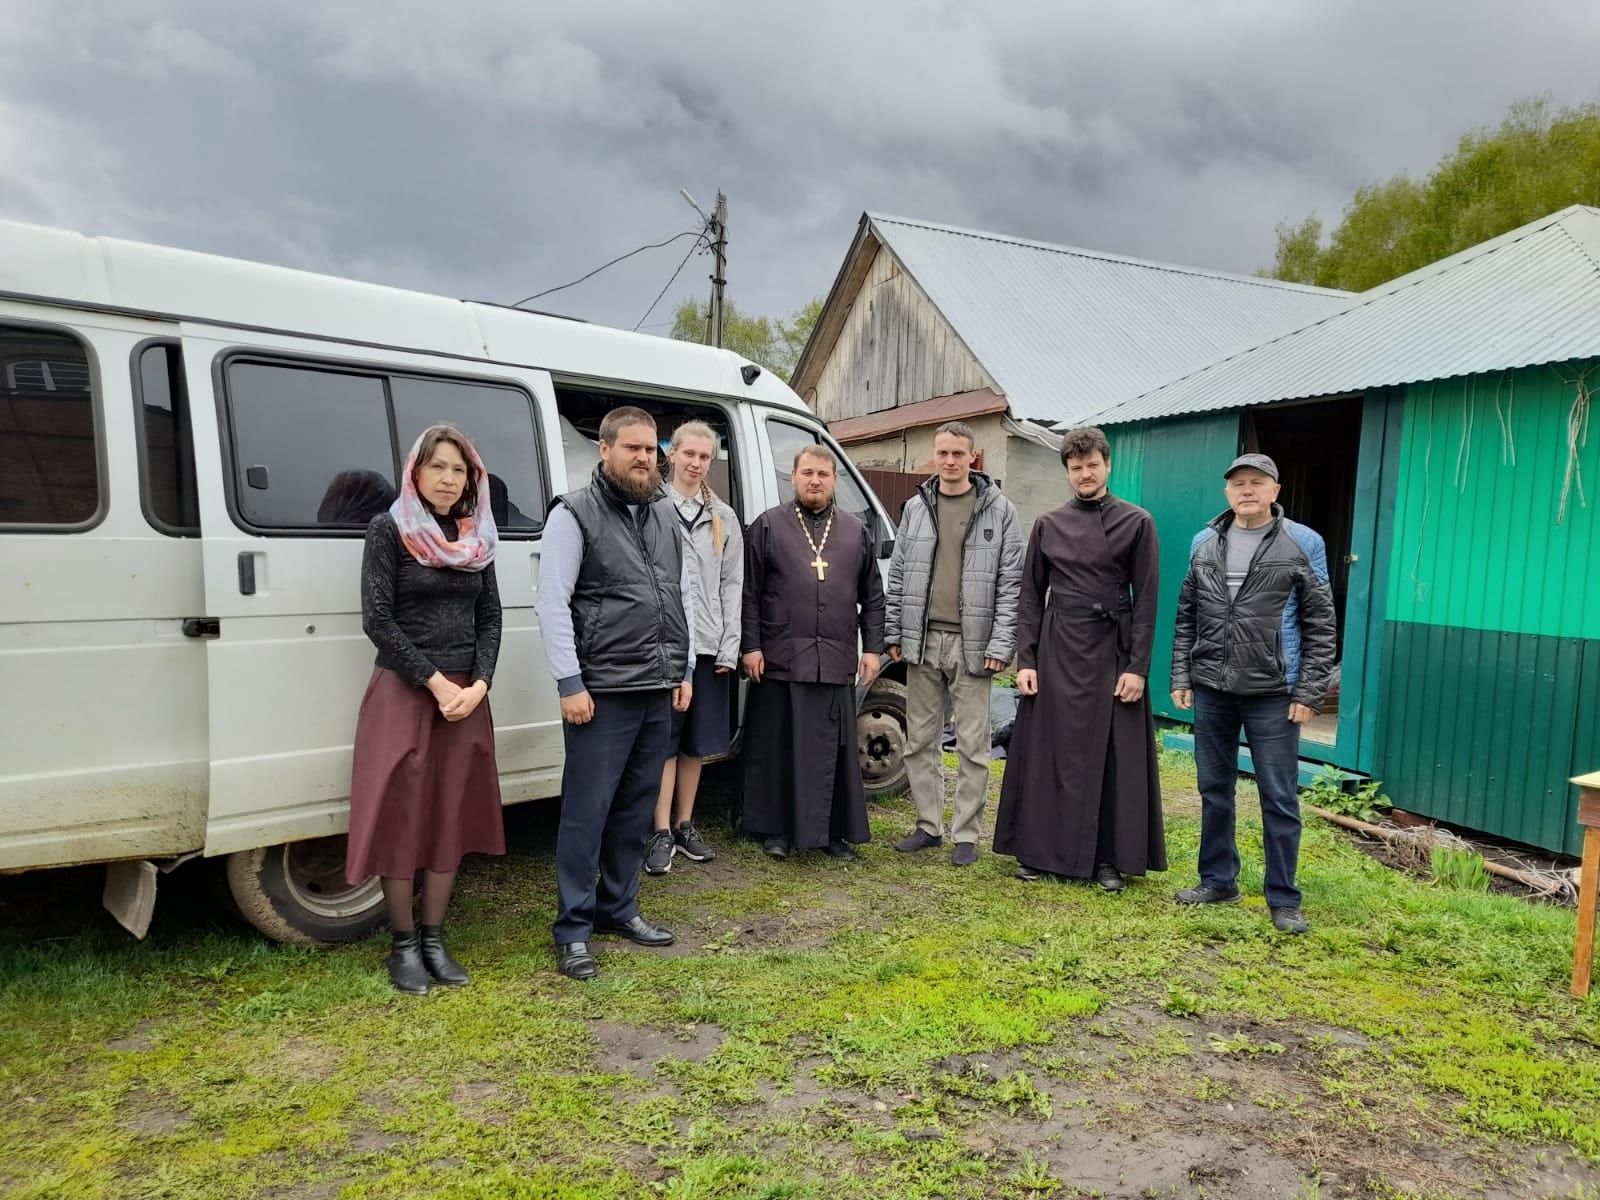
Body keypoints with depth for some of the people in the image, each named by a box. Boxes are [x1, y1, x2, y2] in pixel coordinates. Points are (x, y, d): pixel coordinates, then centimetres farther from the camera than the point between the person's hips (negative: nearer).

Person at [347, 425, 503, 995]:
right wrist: (435, 682, -14)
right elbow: (377, 619, -10)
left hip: (467, 695, 5)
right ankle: (403, 945, 16)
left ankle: (433, 940, 20)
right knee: (401, 819, 2)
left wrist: (478, 683, -7)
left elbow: (489, 618, 9)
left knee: (454, 818, 8)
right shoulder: (389, 530, -4)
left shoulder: (477, 537, 9)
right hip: (403, 692, -4)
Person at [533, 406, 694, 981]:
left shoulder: (665, 515, 14)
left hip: (659, 693, 7)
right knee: (587, 811, -1)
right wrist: (570, 683, -14)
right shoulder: (574, 515, -6)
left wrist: (683, 672, 14)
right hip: (602, 694, -6)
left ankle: (618, 908, 28)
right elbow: (552, 604, -10)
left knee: (636, 808, 14)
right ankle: (573, 931, 10)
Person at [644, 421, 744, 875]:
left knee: (697, 740, 12)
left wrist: (730, 646, 1)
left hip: (708, 644, 4)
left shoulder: (724, 517, 11)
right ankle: (662, 834, 8)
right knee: (665, 739, 1)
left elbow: (732, 584, 9)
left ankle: (685, 826, 24)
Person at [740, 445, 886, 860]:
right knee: (778, 748, 4)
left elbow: (872, 597, 14)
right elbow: (749, 593, 1)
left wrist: (872, 647, 8)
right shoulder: (768, 525, 5)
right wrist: (751, 646, -5)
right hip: (780, 660, -2)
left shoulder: (856, 531, 13)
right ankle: (777, 829, 16)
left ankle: (836, 830, 18)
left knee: (835, 751, 7)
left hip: (837, 663, 2)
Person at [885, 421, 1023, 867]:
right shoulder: (916, 507, 10)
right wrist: (893, 634, 8)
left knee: (972, 746, 2)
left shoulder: (999, 509, 0)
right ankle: (929, 825, 23)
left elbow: (1011, 581, -3)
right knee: (919, 740, 10)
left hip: (971, 644, -4)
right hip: (922, 641, 4)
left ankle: (966, 834, 13)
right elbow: (897, 575, 13)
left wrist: (1001, 644, -10)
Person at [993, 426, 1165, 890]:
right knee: (1049, 751, 6)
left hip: (1111, 651, -2)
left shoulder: (1136, 522, 0)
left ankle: (1110, 858, 14)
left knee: (1112, 755, 4)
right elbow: (1031, 595, 7)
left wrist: (1137, 666, -8)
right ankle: (1039, 850, 17)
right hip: (1055, 649, 2)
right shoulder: (1048, 524, 7)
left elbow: (1146, 599, -2)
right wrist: (1025, 658, -1)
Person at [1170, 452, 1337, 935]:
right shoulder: (1204, 543, 8)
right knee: (1214, 790, 12)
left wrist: (1309, 692, -8)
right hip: (1211, 688, 4)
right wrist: (1181, 677, 6)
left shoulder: (1303, 544, -2)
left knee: (1280, 799, 2)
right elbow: (1186, 617, 12)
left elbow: (1320, 625, -3)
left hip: (1273, 693, -4)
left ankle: (1284, 899, 14)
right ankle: (1217, 881, 26)